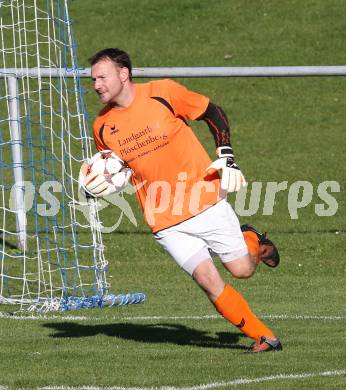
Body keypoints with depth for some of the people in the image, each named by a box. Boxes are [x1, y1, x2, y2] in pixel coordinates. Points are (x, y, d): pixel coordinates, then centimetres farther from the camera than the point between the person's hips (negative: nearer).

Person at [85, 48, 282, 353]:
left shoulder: (163, 93, -11)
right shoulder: (103, 127, 0)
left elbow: (213, 113, 0)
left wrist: (226, 158, -10)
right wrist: (96, 187, -5)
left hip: (205, 199, -2)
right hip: (165, 221, 2)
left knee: (242, 270, -1)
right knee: (208, 281, -10)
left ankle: (252, 240, 36)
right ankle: (264, 337, 5)